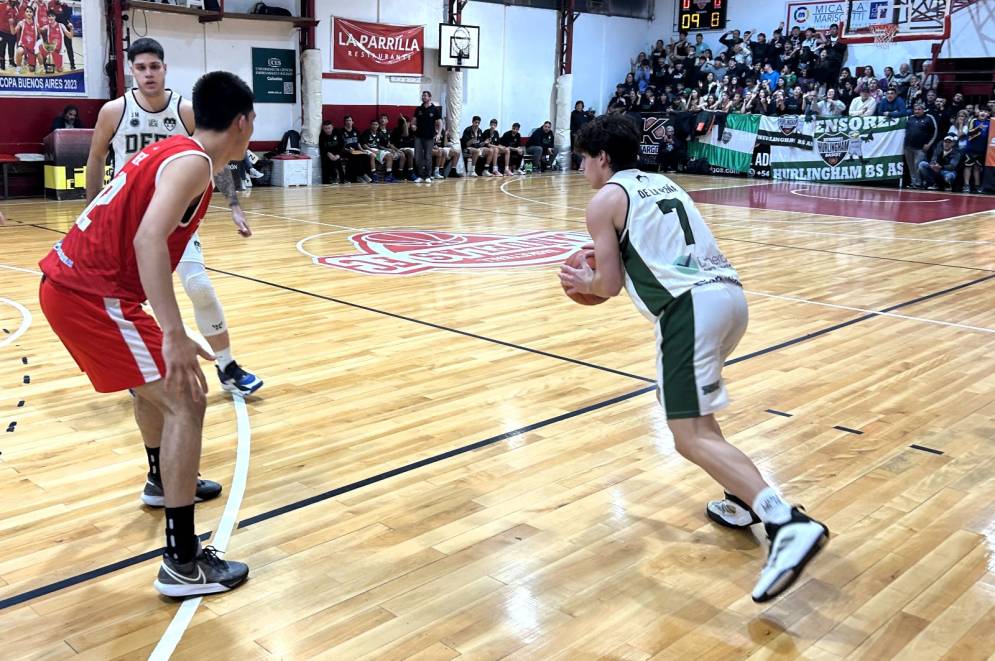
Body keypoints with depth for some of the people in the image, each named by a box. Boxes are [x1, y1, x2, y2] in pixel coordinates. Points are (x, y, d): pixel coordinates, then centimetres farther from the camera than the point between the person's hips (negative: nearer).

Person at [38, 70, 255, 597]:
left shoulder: (174, 150, 14)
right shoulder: (193, 162, -14)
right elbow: (148, 240, -29)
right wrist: (174, 335, -34)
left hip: (67, 280, 10)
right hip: (90, 295, -10)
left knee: (158, 380, 29)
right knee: (185, 399, -9)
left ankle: (163, 481, 51)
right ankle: (182, 562, -8)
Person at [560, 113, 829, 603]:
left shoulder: (605, 201, 5)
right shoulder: (661, 183, 28)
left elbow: (610, 285, 4)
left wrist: (583, 281, 24)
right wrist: (612, 257, 39)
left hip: (691, 305, -9)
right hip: (728, 292, 9)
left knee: (691, 438, -10)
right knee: (692, 407, 29)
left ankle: (788, 524, -25)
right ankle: (742, 501, 25)